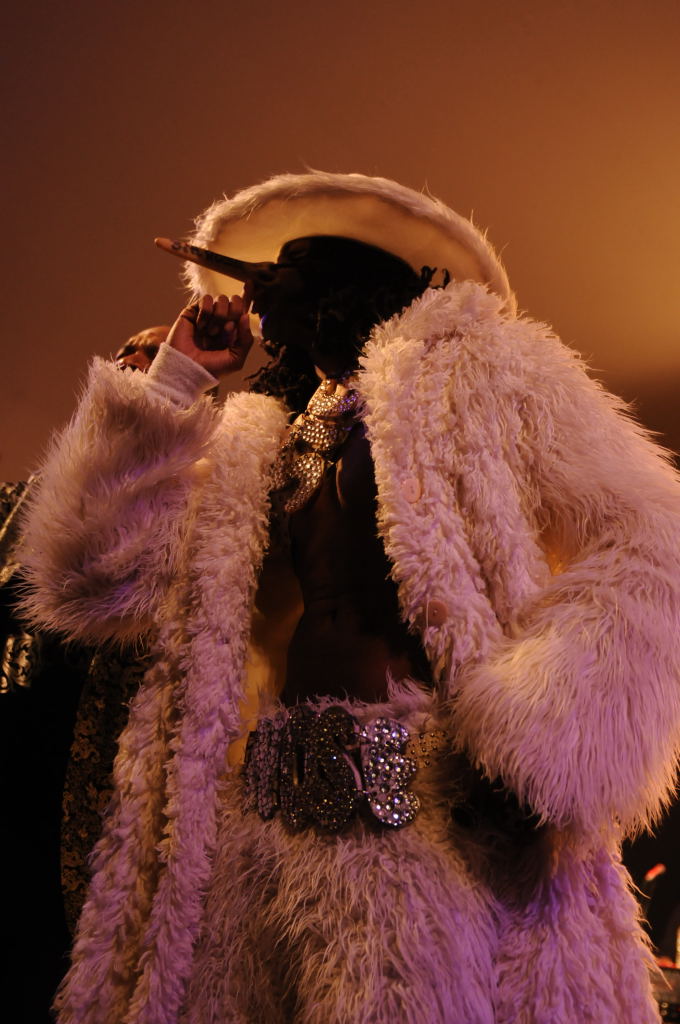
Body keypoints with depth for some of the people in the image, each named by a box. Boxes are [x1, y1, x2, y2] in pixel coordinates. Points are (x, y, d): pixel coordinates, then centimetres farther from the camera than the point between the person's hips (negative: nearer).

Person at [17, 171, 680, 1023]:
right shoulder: (256, 444, 22)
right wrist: (172, 380, 16)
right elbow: (88, 579, 16)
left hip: (440, 813, -4)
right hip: (263, 816, 5)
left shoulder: (466, 366, 8)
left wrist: (538, 748, -18)